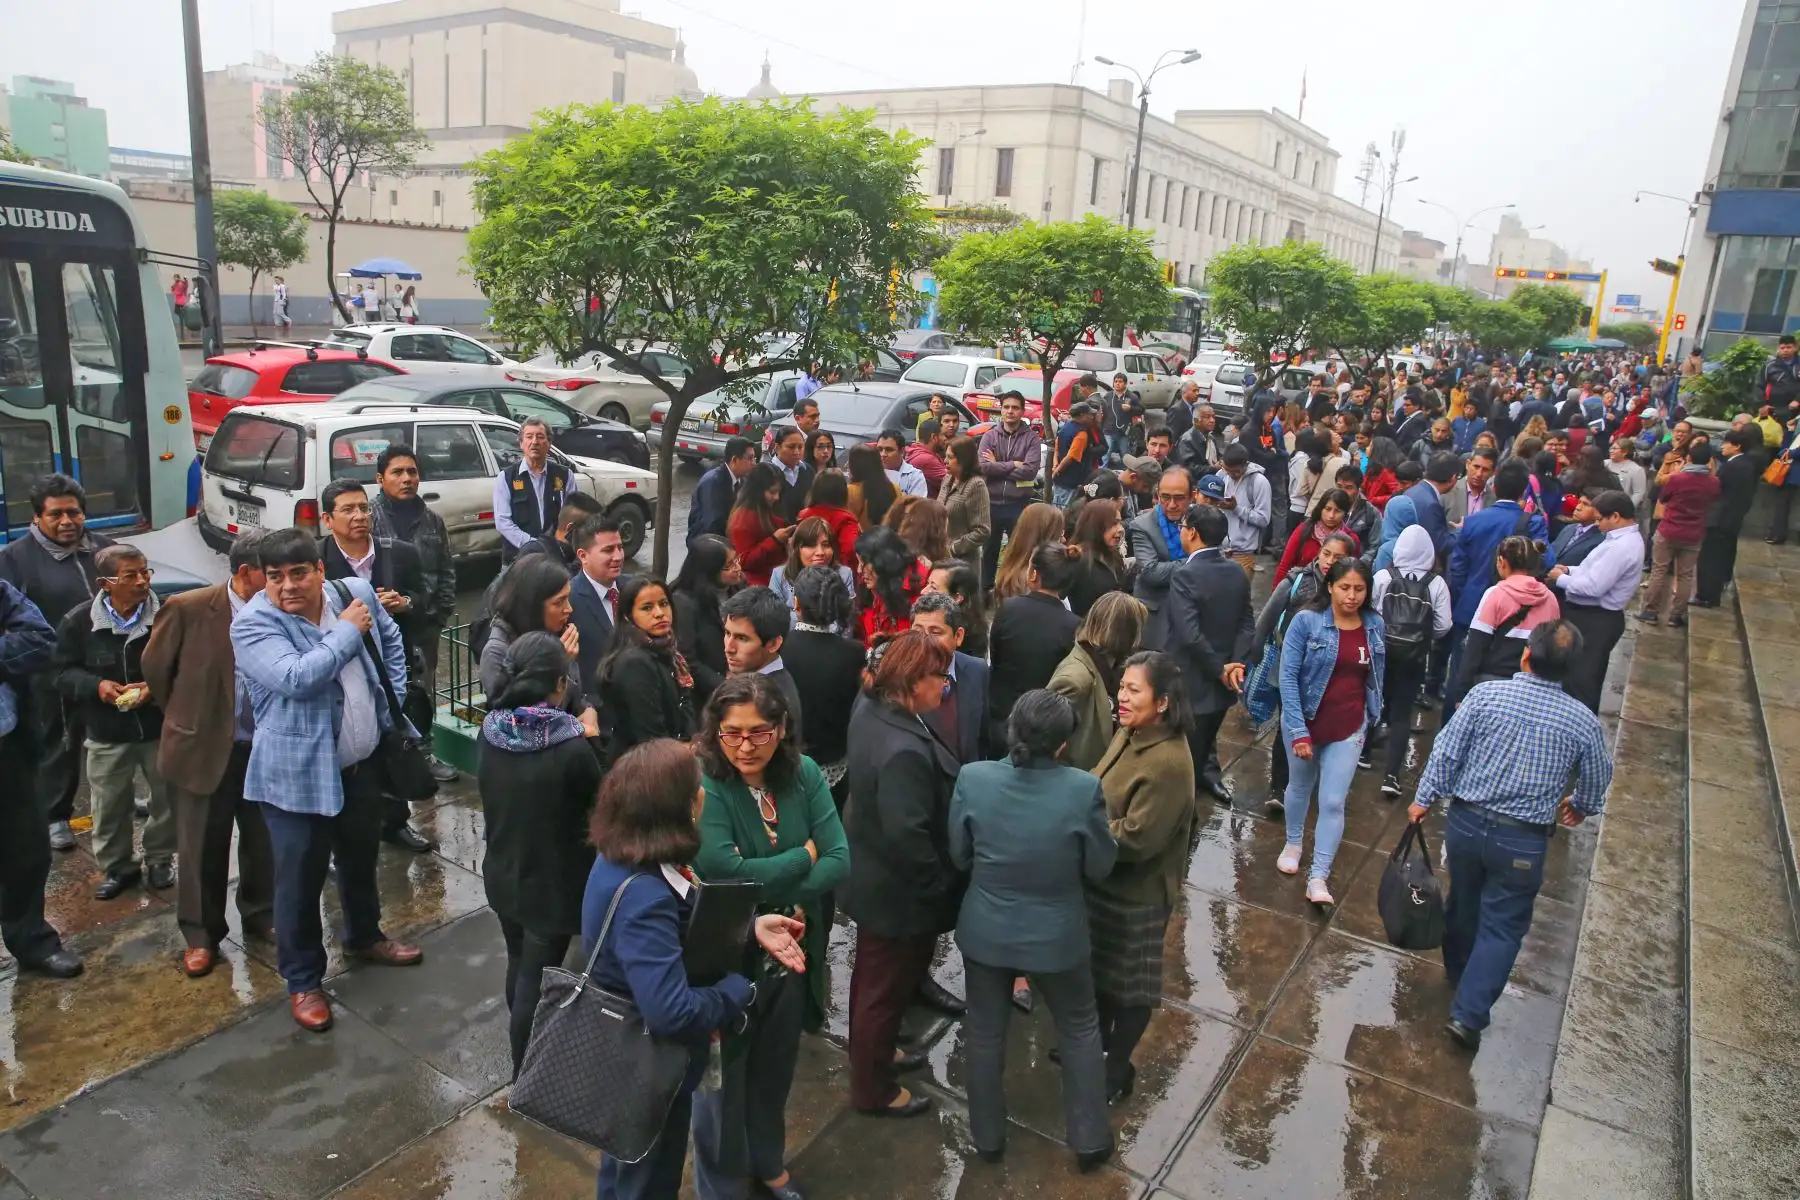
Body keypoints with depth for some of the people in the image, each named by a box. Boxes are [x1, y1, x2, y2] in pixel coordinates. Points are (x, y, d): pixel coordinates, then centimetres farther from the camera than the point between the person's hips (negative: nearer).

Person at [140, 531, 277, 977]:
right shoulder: (188, 608, -17)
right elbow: (155, 669, -1)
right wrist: (185, 719, 8)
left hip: (267, 749, 2)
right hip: (203, 748, -2)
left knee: (264, 841, 17)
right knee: (202, 849, 13)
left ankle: (260, 915, 39)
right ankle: (200, 934, 32)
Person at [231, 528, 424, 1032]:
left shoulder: (356, 593, -3)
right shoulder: (254, 623, -18)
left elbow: (390, 640, 16)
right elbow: (296, 678, -32)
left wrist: (395, 701, 9)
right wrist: (347, 632, -22)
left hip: (362, 763, 6)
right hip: (297, 773, -5)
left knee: (361, 859, 24)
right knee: (300, 880, 6)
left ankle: (364, 937, 49)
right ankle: (303, 981, 25)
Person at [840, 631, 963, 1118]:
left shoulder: (869, 710, -5)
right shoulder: (904, 750, -36)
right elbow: (906, 835, -34)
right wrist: (940, 885, -20)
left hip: (871, 876, 9)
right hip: (900, 893, -9)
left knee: (873, 977, 28)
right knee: (888, 988, 13)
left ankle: (871, 1054, 51)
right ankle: (872, 1089, 34)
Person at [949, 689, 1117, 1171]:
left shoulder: (972, 779, -19)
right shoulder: (1083, 789, -25)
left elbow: (958, 856, -6)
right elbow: (1100, 867, -11)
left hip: (985, 931, 2)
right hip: (1056, 936, -1)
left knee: (986, 1032, 23)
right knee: (1080, 1031, 25)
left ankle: (988, 1137, 42)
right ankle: (1090, 1140, 38)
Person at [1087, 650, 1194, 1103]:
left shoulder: (1169, 763, -30)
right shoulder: (1129, 733, -4)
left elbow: (1135, 838, -28)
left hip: (1137, 893, -8)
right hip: (1104, 880, 8)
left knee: (1128, 981, 14)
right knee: (1099, 968, 25)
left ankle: (1116, 1070, 35)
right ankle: (1097, 1043, 48)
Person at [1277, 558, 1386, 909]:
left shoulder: (1376, 626, -5)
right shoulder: (1306, 621, -17)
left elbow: (1376, 677, 9)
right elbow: (1288, 676, -18)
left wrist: (1371, 719, 13)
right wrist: (1298, 730, -22)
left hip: (1349, 729, 2)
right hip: (1305, 722, -1)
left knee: (1333, 802, -2)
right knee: (1300, 786, 20)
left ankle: (1318, 878, 5)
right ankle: (1294, 843, 44)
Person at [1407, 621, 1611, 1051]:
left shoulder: (1487, 694, -12)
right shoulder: (1584, 722, -8)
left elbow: (1446, 751, -9)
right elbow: (1597, 781, 8)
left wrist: (1424, 799, 5)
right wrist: (1580, 806, 30)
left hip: (1466, 822, 2)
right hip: (1523, 840, -1)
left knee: (1462, 903, 23)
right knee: (1502, 926, 8)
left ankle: (1458, 973, 46)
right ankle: (1468, 1013, 2)